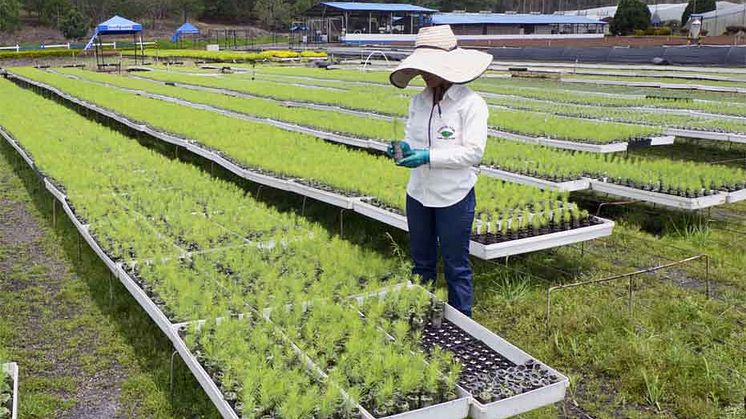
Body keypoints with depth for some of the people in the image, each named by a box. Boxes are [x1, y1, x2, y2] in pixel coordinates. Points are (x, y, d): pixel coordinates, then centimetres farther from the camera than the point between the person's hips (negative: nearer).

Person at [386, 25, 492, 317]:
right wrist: (404, 149, -13)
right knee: (422, 262, 19)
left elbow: (474, 152, -18)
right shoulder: (418, 101, 5)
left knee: (456, 266, 7)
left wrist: (428, 157, -25)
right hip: (418, 194, 6)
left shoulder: (471, 103, -13)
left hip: (454, 197, -6)